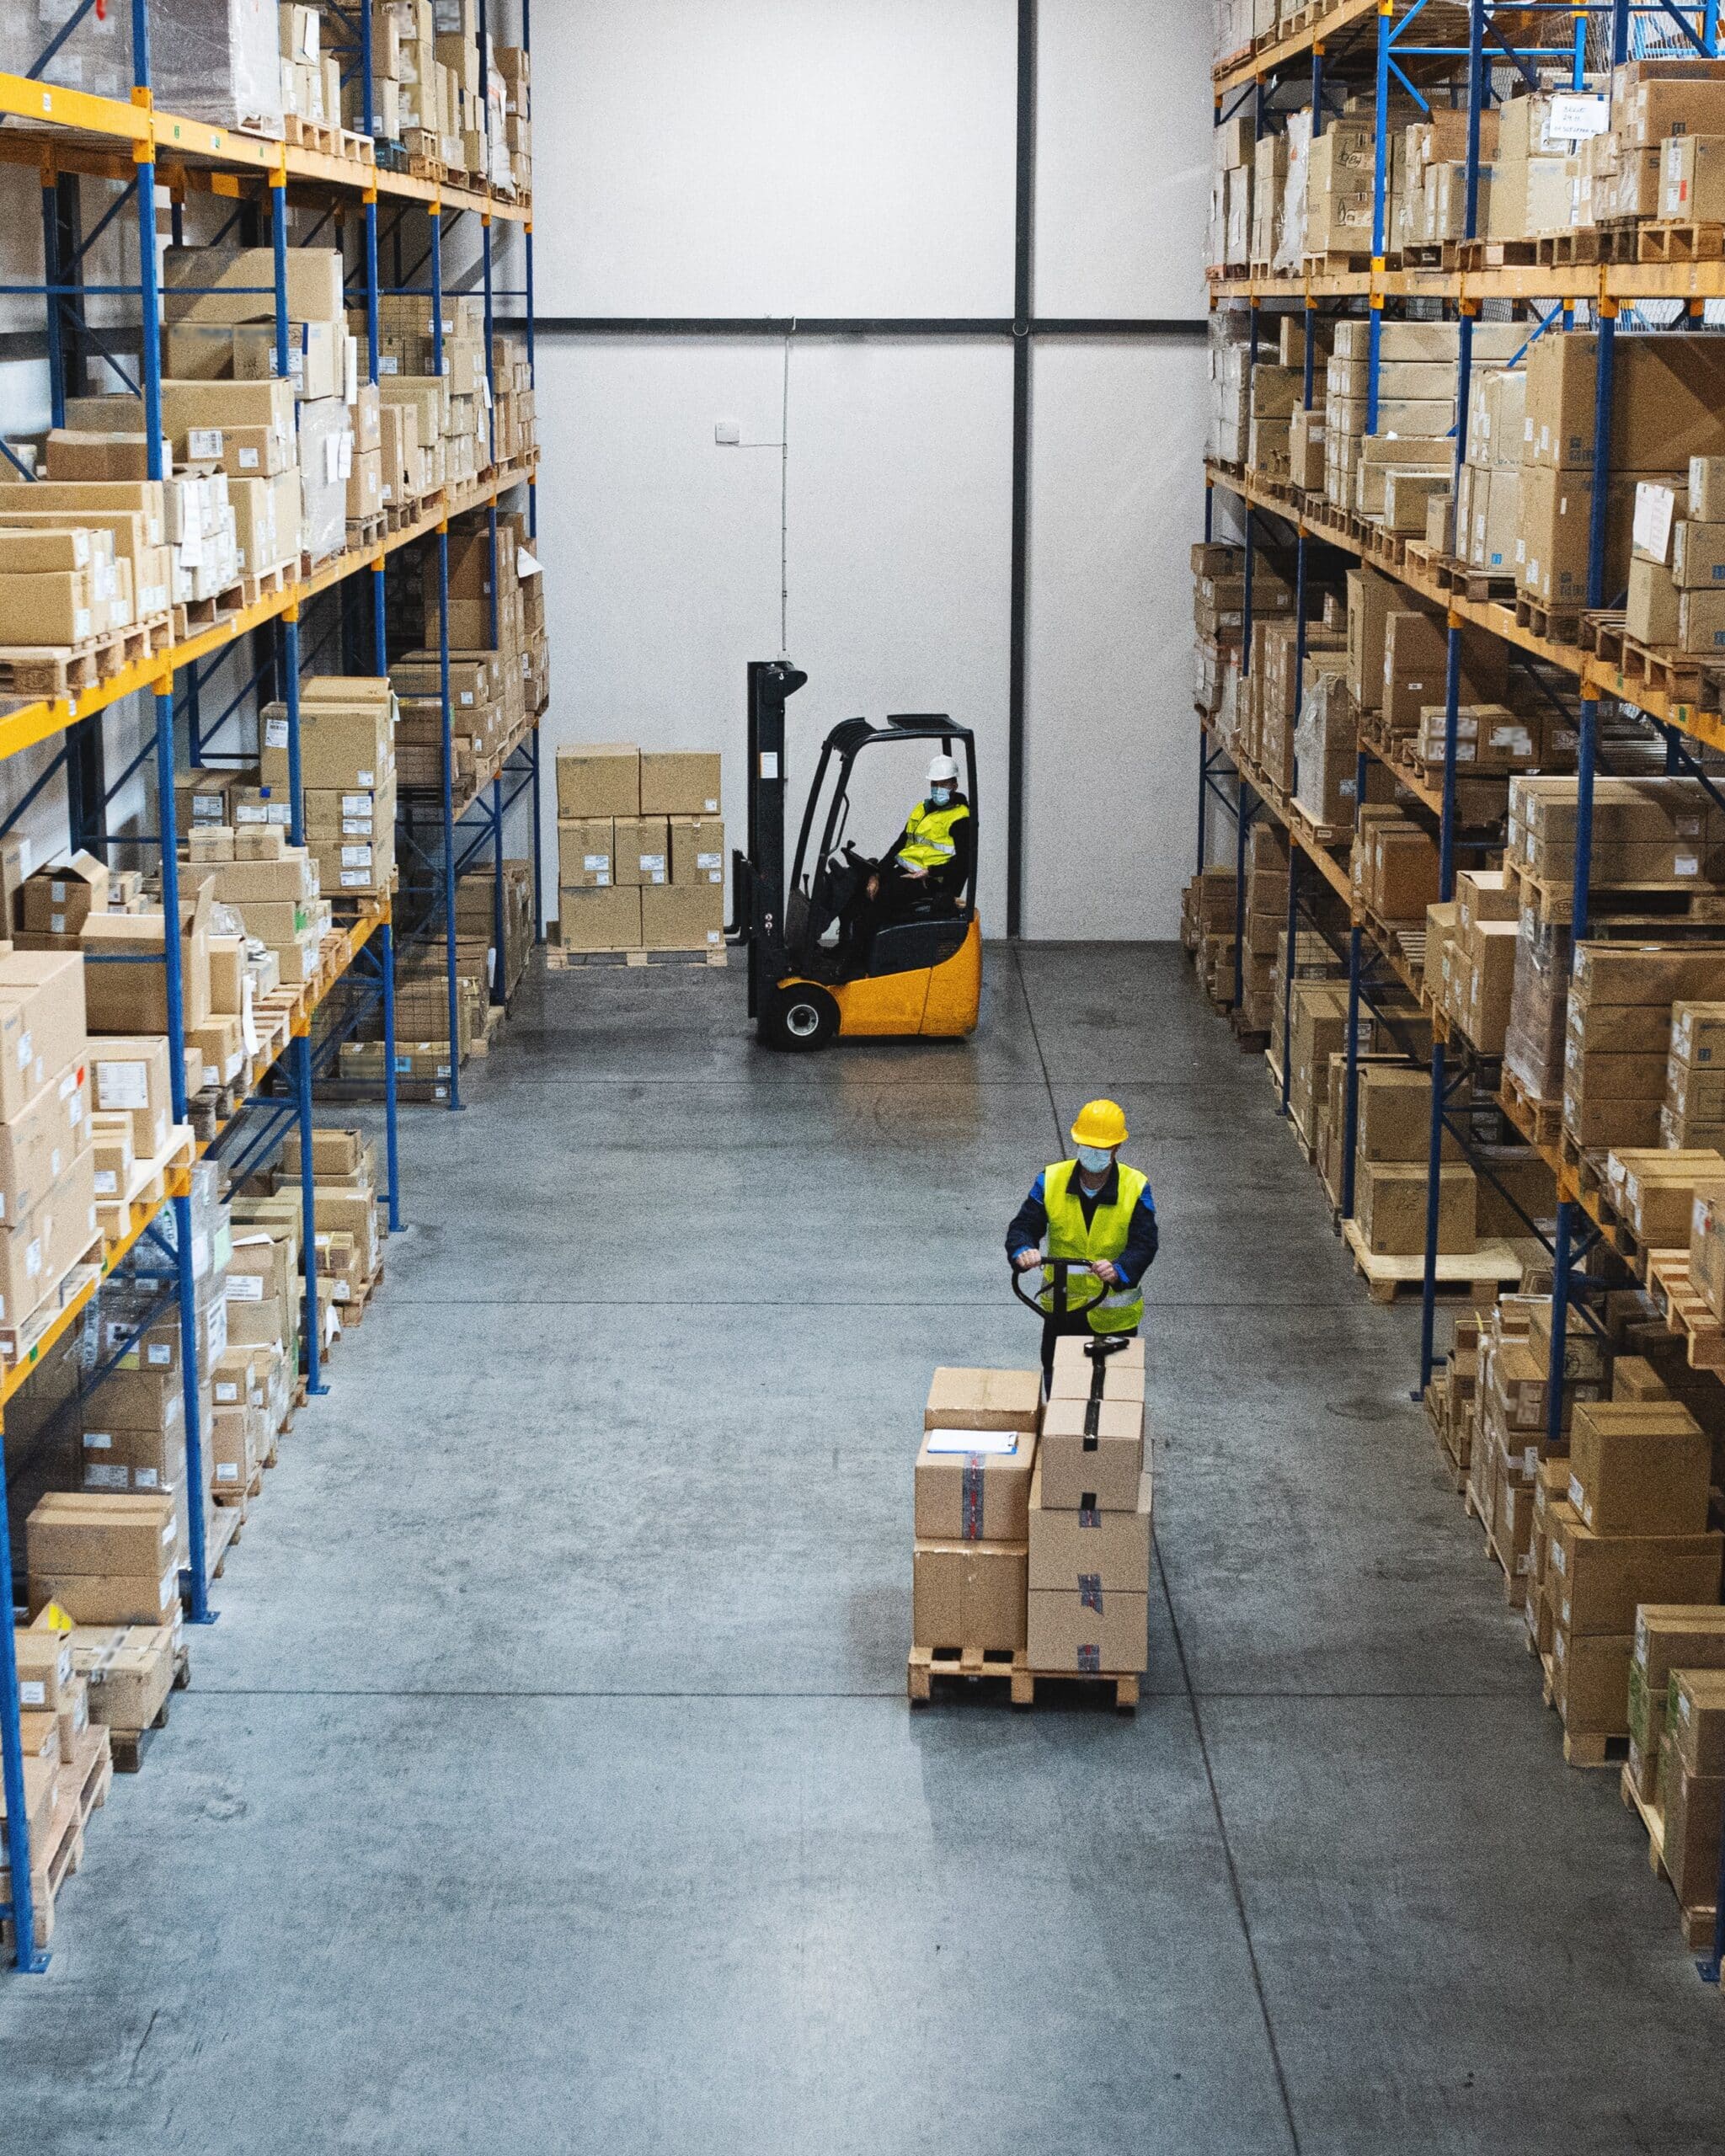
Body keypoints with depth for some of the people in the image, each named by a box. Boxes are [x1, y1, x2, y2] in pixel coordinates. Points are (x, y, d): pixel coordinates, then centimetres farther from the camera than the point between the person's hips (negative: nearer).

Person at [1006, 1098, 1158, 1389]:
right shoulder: (1051, 1180, -9)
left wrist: (1119, 1270, -42)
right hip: (1062, 1308, 2)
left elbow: (1144, 1244, -21)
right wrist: (1023, 1251, -35)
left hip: (1115, 1313, -1)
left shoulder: (1135, 1188, -14)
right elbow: (1024, 1226, -10)